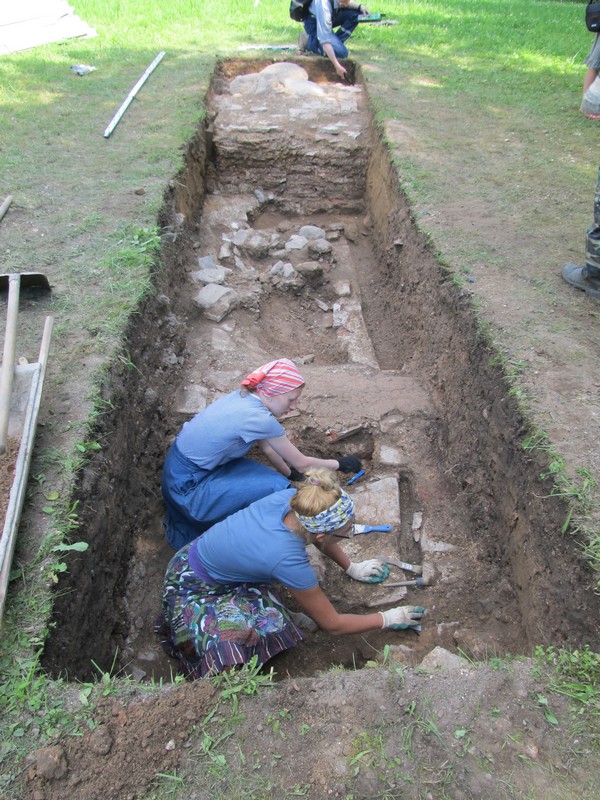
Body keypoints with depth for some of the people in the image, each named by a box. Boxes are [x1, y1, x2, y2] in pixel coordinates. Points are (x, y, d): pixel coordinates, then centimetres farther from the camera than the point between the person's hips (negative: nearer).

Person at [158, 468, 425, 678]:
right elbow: (333, 625, -17)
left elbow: (320, 533, 8)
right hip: (194, 589, -8)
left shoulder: (292, 498, -18)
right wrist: (388, 619, -6)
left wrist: (352, 568, 15)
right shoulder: (289, 561, -33)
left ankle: (272, 611, 5)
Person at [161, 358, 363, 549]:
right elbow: (301, 464, -11)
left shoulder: (244, 397, -1)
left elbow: (266, 448, 12)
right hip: (187, 486, -9)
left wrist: (291, 474, 21)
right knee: (277, 487, -16)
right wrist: (340, 464, 3)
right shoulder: (260, 418, -24)